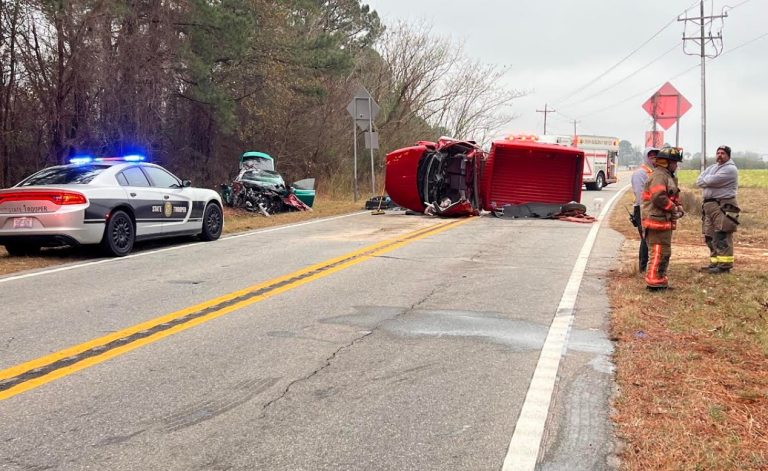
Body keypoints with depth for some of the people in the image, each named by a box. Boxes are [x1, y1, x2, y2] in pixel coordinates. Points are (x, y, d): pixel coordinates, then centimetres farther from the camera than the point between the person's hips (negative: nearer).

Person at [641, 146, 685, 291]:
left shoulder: (667, 176, 21)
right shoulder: (659, 176, -15)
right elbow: (659, 197, -26)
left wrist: (677, 207, 7)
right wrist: (674, 208, -15)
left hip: (664, 220, 11)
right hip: (658, 220, -11)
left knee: (664, 253, 17)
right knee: (659, 252, -8)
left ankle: (660, 281, 25)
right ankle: (654, 282, -5)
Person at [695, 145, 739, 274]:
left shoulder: (730, 169, -8)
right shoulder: (712, 167, 19)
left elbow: (711, 181, -19)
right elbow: (699, 182, 7)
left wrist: (705, 180, 2)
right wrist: (709, 181, -10)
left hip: (723, 206, -8)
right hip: (709, 205, 9)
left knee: (722, 236, -11)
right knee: (710, 236, 11)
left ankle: (724, 264, -10)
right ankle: (715, 262, 19)